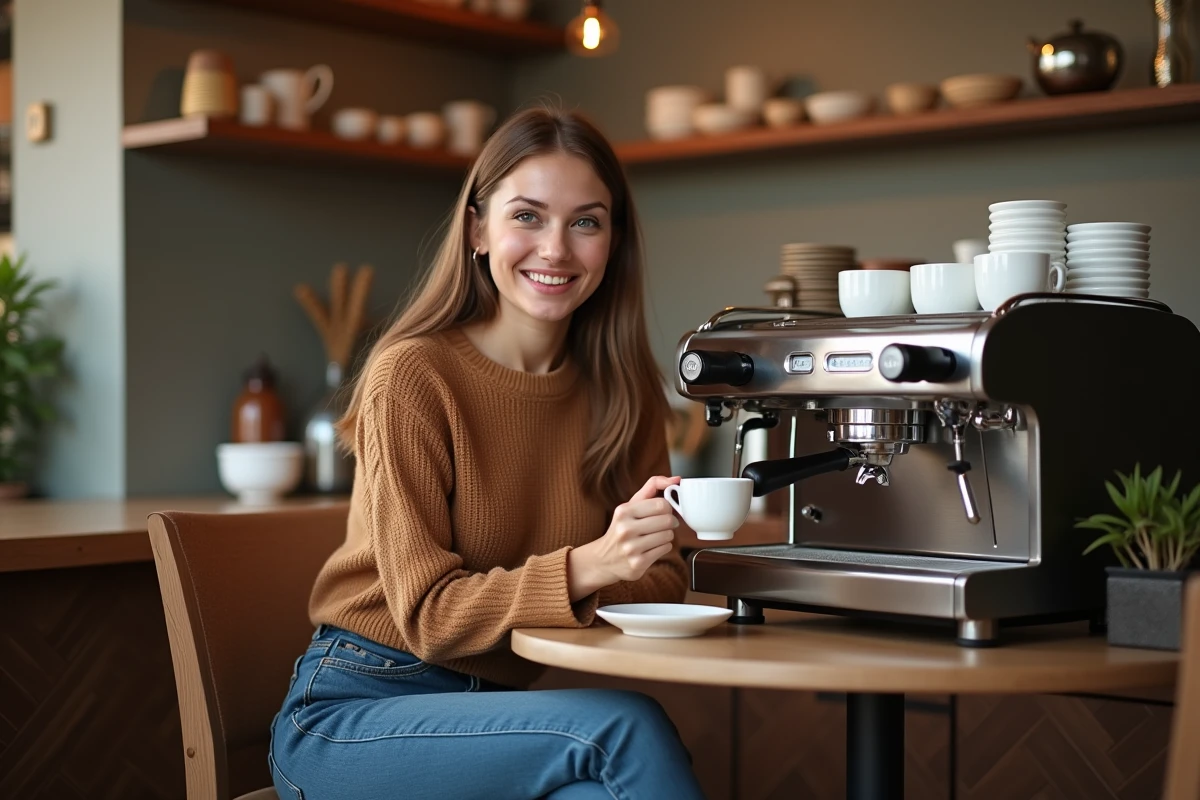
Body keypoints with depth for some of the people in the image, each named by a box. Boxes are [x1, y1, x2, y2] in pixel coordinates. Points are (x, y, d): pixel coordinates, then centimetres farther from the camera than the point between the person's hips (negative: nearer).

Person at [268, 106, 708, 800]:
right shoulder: (412, 377, -13)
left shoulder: (620, 391, 3)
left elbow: (662, 580, 2)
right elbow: (428, 613, -15)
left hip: (496, 705, 4)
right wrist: (588, 565, -30)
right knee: (622, 723, -27)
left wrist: (639, 552, -22)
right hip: (354, 710, -4)